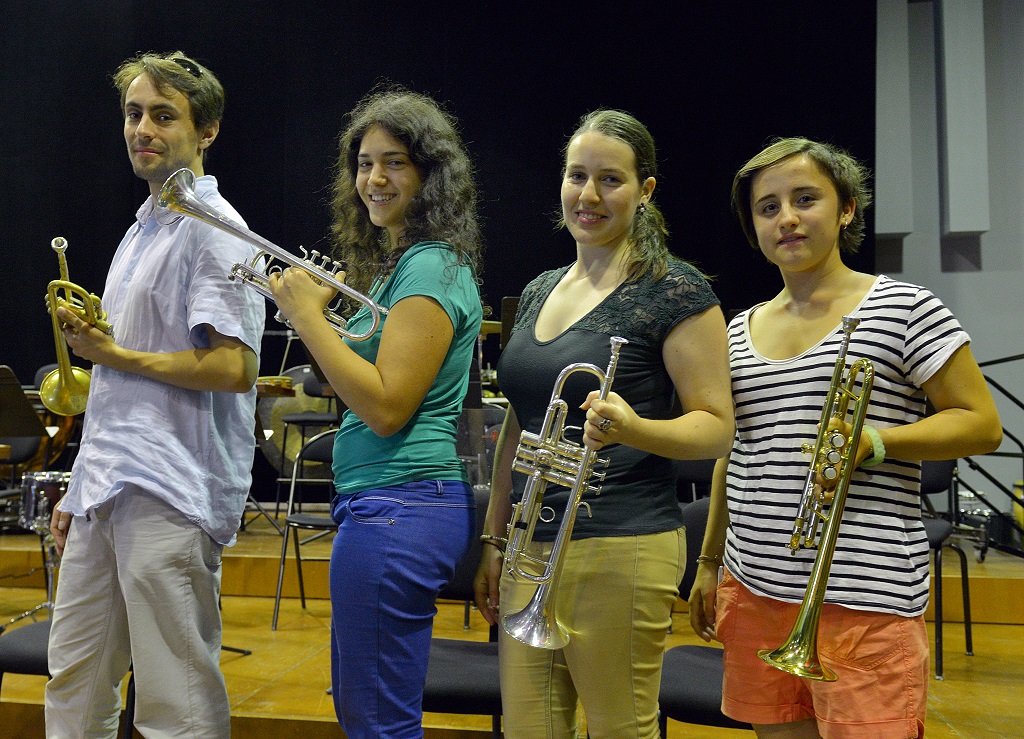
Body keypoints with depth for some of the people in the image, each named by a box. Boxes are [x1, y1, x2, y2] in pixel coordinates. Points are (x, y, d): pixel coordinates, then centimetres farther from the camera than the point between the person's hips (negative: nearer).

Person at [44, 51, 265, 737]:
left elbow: (233, 369, -21)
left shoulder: (213, 231, -10)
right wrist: (82, 488, 20)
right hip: (107, 492, 9)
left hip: (171, 495, -9)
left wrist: (113, 354, -11)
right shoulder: (141, 231, 19)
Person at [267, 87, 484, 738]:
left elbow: (386, 407, -22)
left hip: (397, 507, -11)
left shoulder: (429, 269, -15)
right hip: (389, 505, 11)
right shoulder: (399, 263, 17)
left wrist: (307, 314, -17)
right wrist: (322, 305, 11)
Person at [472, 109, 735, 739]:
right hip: (531, 547, 6)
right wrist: (495, 539, 16)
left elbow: (716, 427, -10)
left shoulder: (677, 291, -8)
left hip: (621, 551, -6)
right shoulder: (540, 291, 12)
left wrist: (631, 427, -29)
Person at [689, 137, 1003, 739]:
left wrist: (873, 443, -20)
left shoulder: (905, 308, -4)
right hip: (755, 591, 5)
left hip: (865, 597, -4)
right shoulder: (741, 328, 12)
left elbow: (982, 424, -4)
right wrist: (710, 563, 19)